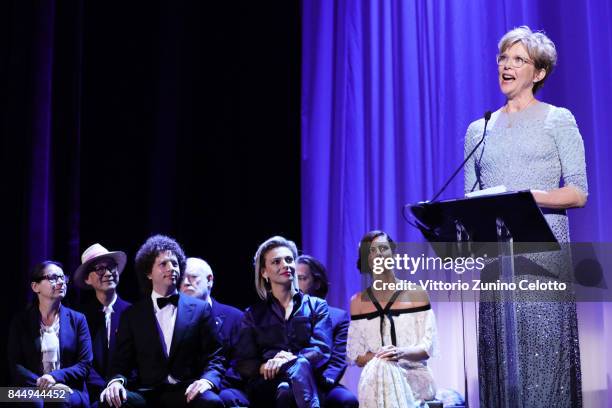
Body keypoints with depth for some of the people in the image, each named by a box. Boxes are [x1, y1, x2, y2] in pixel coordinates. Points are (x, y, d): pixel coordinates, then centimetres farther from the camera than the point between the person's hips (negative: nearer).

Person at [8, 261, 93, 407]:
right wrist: (42, 385, -16)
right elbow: (15, 366, 1)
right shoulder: (20, 321, 9)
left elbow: (85, 365, 3)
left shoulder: (77, 319, 10)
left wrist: (55, 376, -15)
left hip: (70, 391, 1)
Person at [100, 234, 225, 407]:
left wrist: (207, 380, -15)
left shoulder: (200, 309, 11)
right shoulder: (132, 315, 14)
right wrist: (116, 381, -14)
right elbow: (122, 361, 9)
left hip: (187, 392, -1)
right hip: (147, 394, 1)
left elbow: (214, 358, 7)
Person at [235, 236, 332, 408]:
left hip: (307, 381, 0)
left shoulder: (316, 306, 18)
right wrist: (266, 367, -15)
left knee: (300, 365, -40)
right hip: (266, 385, 0)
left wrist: (289, 361, -19)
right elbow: (244, 364, 10)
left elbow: (322, 350, 2)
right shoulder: (254, 314, 21)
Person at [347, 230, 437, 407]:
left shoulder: (416, 293, 6)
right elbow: (355, 355, 8)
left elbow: (429, 346, 0)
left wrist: (401, 352, -21)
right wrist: (378, 357, -13)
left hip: (414, 375, -1)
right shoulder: (358, 301, 13)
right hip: (374, 378, 2)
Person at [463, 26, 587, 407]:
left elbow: (578, 193, -3)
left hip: (543, 255, -4)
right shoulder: (479, 129, 16)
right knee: (499, 358, 2)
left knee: (544, 359, -6)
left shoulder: (558, 119, 4)